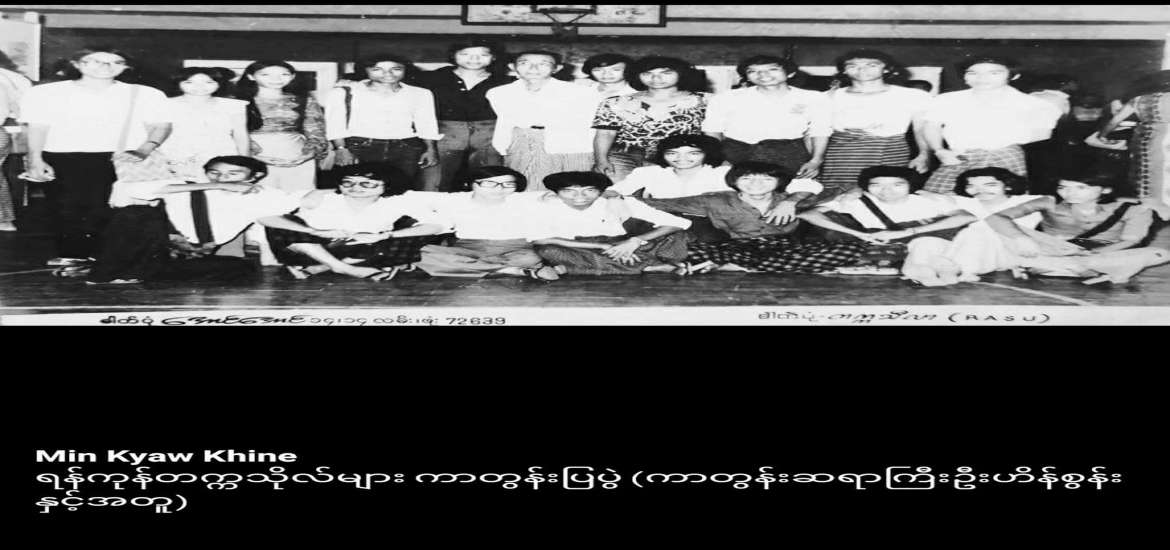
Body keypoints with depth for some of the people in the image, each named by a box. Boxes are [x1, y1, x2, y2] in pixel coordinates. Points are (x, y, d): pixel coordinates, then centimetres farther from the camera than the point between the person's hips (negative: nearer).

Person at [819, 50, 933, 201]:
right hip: (841, 153, 0)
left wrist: (924, 155, -9)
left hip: (891, 154, 0)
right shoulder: (831, 98, 12)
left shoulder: (913, 96, 9)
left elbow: (921, 129, 7)